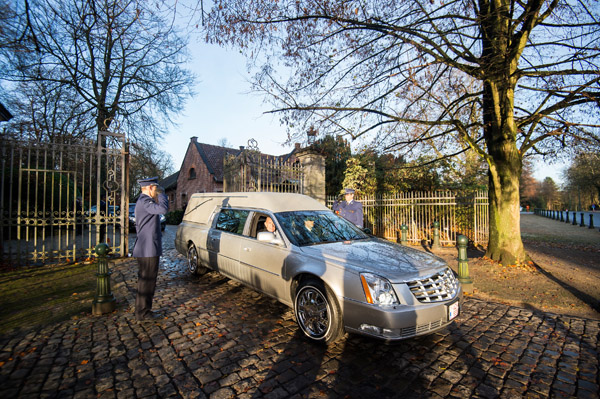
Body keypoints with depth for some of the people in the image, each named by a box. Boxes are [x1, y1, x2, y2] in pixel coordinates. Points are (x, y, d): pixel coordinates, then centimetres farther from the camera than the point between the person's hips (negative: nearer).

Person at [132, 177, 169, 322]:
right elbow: (163, 209, -34)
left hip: (145, 249, 11)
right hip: (148, 250, -11)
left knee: (147, 281, 18)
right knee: (146, 281, -1)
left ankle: (143, 310, 29)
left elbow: (138, 226, 26)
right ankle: (143, 313, 10)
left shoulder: (143, 201, 18)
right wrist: (161, 193, -18)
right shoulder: (144, 201, -16)